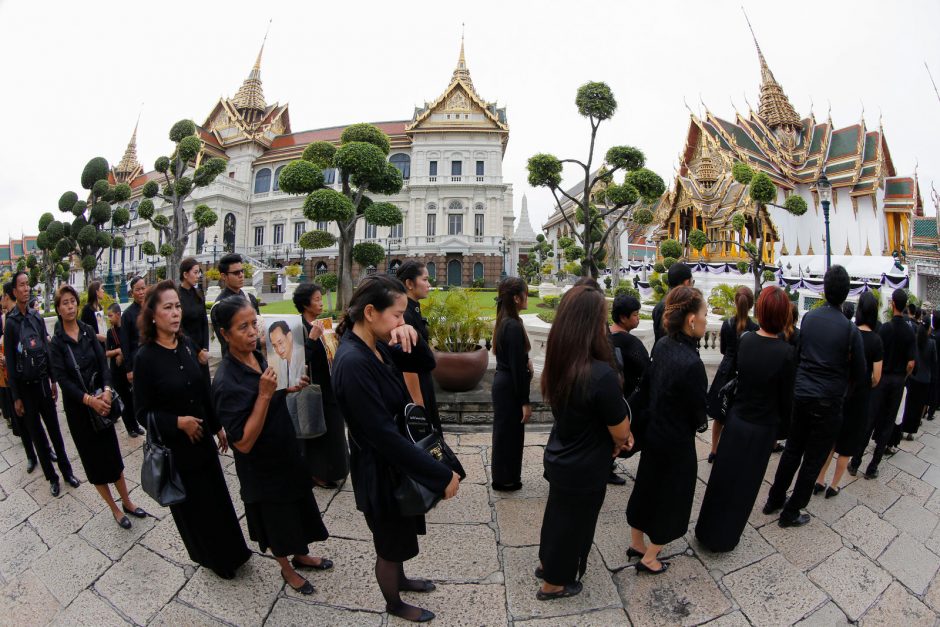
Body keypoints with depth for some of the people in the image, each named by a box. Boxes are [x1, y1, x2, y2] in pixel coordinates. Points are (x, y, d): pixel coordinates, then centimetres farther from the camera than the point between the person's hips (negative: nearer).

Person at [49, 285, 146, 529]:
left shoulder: (89, 331, 0)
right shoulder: (56, 341, -7)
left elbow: (103, 363, -5)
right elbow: (62, 378, -12)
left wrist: (106, 390, -20)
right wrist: (88, 399, -22)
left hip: (101, 399, 2)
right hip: (77, 406, -2)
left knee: (113, 452, 8)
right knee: (93, 458, 8)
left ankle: (126, 501, 22)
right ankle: (114, 508, 22)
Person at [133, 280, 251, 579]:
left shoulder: (188, 346, -3)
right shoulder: (146, 357, -16)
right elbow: (143, 412, -10)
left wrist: (218, 427, 11)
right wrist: (178, 422, -23)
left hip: (203, 439, 4)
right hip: (173, 446, -4)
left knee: (218, 496, 15)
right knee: (192, 504, 14)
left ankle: (230, 550, 38)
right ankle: (210, 556, 37)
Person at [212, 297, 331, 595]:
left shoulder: (259, 358, -7)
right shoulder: (226, 382, -28)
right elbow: (243, 443, -28)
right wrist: (264, 394, -34)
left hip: (286, 453, 7)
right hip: (261, 467, -7)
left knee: (297, 509, 24)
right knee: (276, 517, 18)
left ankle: (301, 556, 50)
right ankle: (286, 568, 45)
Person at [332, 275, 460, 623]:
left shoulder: (377, 346, -6)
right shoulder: (353, 362, -33)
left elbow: (425, 362, 2)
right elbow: (384, 435, -33)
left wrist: (411, 338, -21)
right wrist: (443, 475, -27)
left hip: (396, 460, 8)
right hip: (381, 470, -8)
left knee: (400, 535, 31)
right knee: (390, 544, 20)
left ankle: (400, 580, 58)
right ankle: (394, 604, 47)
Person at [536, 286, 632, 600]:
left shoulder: (559, 364, -11)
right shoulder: (602, 375, -34)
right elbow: (621, 431, -19)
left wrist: (617, 435, -4)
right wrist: (620, 439, 3)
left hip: (559, 458, 7)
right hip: (584, 469, -6)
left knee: (559, 511, 28)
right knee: (573, 521, 18)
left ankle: (548, 563, 53)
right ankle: (554, 584, 42)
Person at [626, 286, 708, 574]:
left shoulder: (661, 345, -8)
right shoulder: (691, 363, -30)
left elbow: (646, 387, 3)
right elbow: (697, 413, -17)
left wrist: (654, 412, 15)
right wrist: (701, 423, 5)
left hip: (653, 432, 7)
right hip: (677, 442, -7)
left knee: (647, 486, 23)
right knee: (671, 497, 15)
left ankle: (636, 543, 43)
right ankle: (648, 559, 31)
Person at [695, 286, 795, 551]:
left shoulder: (745, 339, -10)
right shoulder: (786, 353, -21)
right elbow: (786, 397, -10)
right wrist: (784, 422, 5)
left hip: (736, 418, 3)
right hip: (762, 427, -3)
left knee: (722, 476, 18)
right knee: (743, 483, 14)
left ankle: (706, 530, 34)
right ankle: (723, 538, 31)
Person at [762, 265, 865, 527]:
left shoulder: (808, 318, -1)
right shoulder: (850, 329, -13)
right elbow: (859, 374, -3)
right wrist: (840, 374, 16)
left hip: (801, 395, 4)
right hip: (828, 402, -4)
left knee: (792, 451, 19)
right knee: (813, 460, 9)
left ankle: (774, 500, 30)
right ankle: (791, 513, 19)